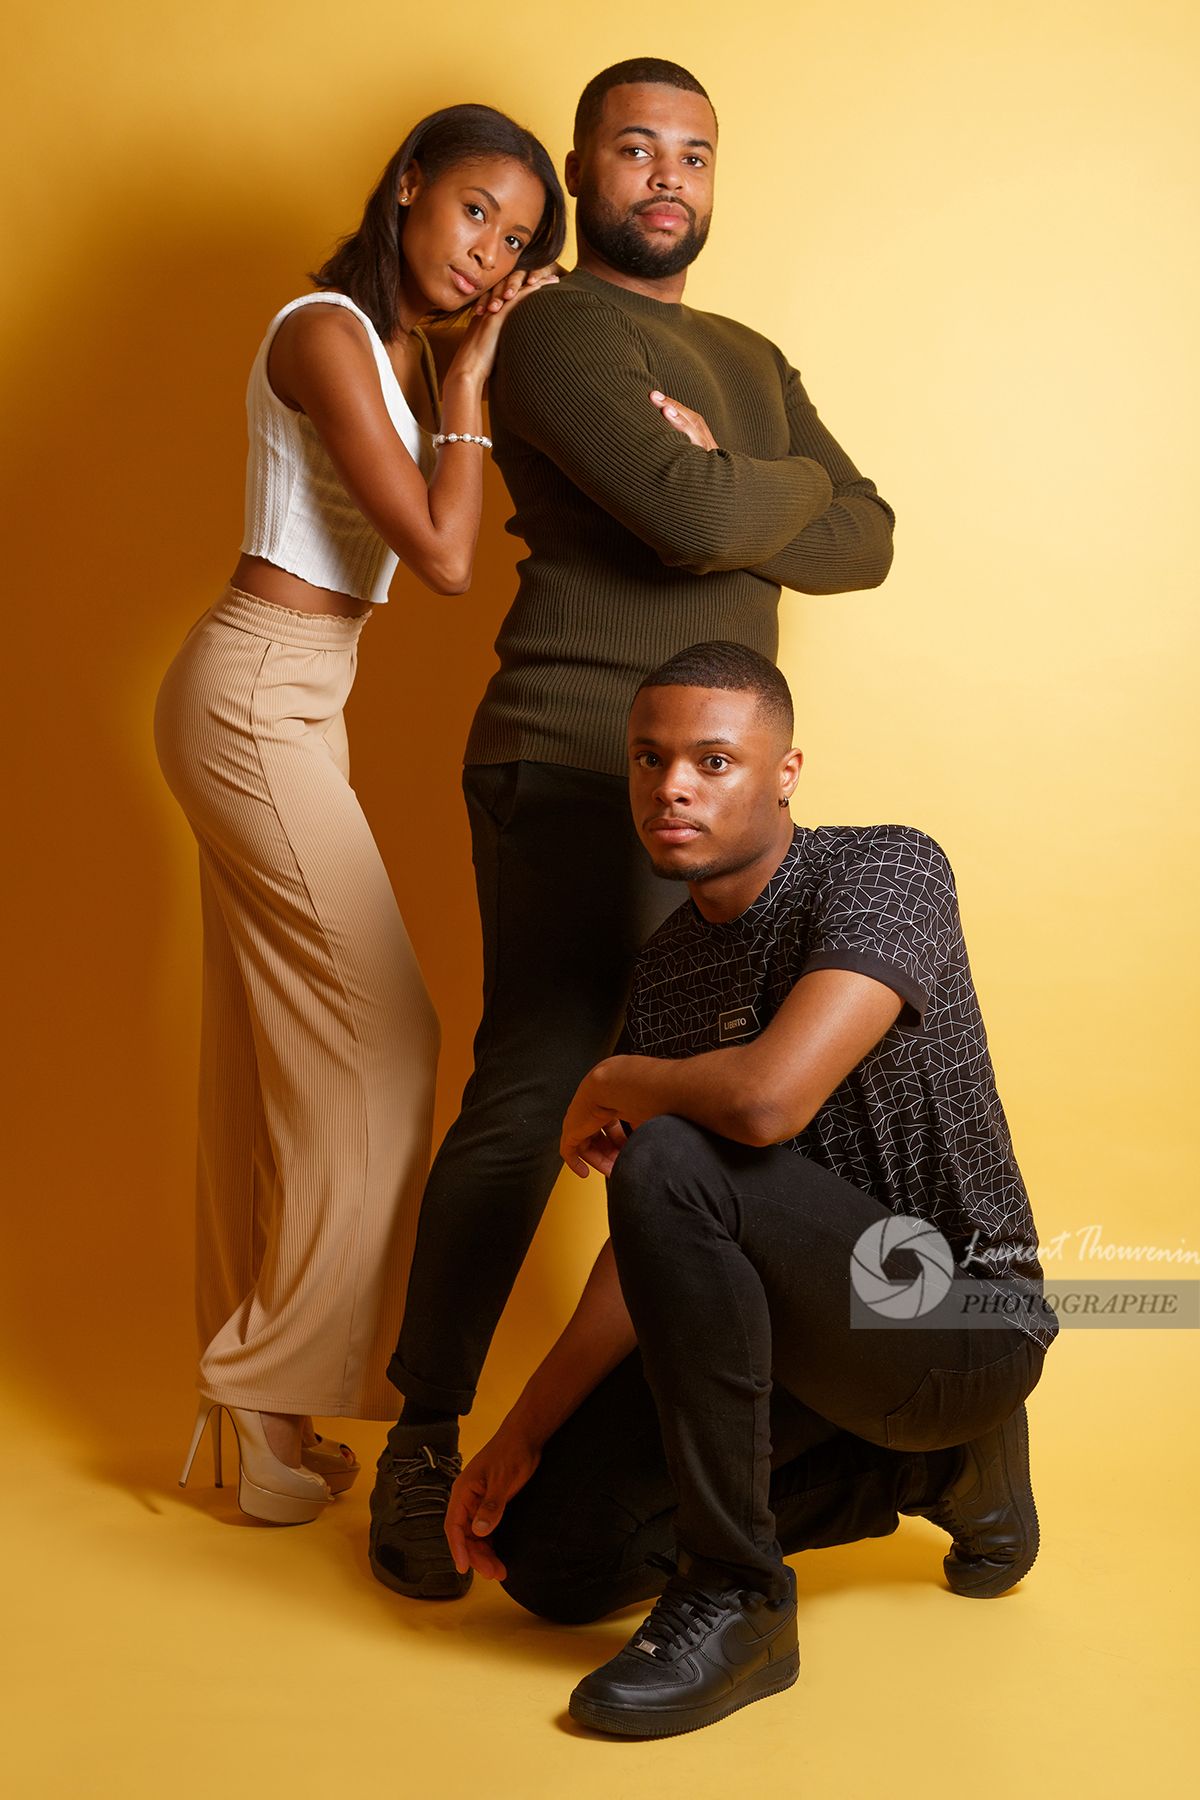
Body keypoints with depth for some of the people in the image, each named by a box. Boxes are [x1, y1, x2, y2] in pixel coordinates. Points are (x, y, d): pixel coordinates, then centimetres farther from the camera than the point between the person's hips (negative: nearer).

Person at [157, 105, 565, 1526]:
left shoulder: (398, 348, 16)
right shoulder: (327, 333, -13)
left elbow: (444, 546, 10)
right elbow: (441, 556, -18)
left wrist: (474, 358, 7)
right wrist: (470, 374, -8)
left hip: (271, 707, 9)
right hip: (258, 703, -9)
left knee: (271, 1051, 10)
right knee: (373, 1039, -5)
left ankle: (249, 1398, 20)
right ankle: (274, 1399, 5)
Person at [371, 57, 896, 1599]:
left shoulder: (751, 359, 23)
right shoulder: (558, 330, -2)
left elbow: (864, 542, 10)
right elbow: (696, 518, -18)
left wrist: (727, 502, -6)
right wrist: (792, 481, 3)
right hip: (570, 766, -7)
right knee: (527, 1098, -8)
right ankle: (422, 1446, 2)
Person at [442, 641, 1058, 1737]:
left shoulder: (886, 869, -17)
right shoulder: (668, 965, 6)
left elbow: (768, 1097, -35)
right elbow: (649, 1247, 7)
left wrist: (612, 1085, -13)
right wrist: (520, 1438, 3)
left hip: (961, 1316, -8)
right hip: (816, 1327, 8)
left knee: (673, 1162, -31)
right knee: (547, 1557, 2)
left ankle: (739, 1602, -16)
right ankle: (932, 1468, 17)